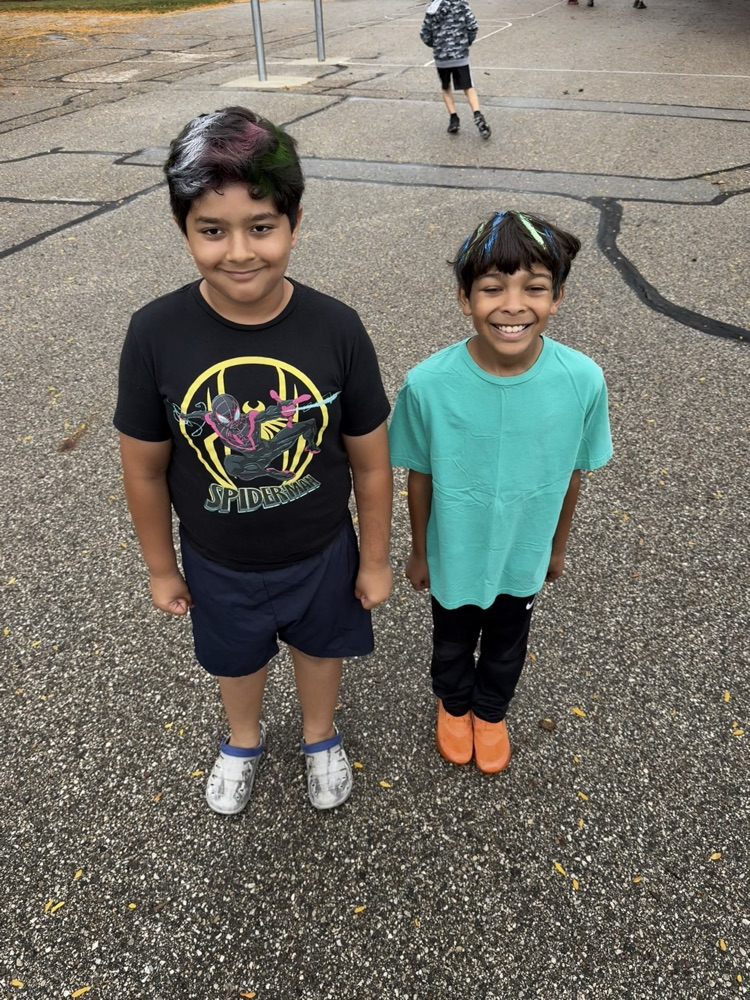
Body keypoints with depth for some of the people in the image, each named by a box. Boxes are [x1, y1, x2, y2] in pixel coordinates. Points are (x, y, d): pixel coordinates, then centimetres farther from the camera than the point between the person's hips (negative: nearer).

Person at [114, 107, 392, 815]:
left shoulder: (336, 329, -22)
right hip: (218, 563, 1)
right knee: (235, 657, 27)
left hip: (322, 554, 0)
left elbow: (370, 463, -10)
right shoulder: (156, 334, -22)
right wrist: (162, 568, 2)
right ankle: (243, 740, 62)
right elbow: (145, 470, -8)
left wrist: (374, 559, -1)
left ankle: (320, 736, 60)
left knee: (319, 647, 26)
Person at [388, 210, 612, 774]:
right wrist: (420, 552, 1)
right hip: (455, 557, -1)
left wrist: (558, 545, 6)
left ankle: (490, 713, 61)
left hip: (525, 556, 1)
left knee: (507, 648, 29)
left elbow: (573, 473, -8)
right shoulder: (429, 384, -30)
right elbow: (420, 476, -12)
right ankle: (454, 705, 62)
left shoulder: (583, 381, -26)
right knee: (452, 645, 28)